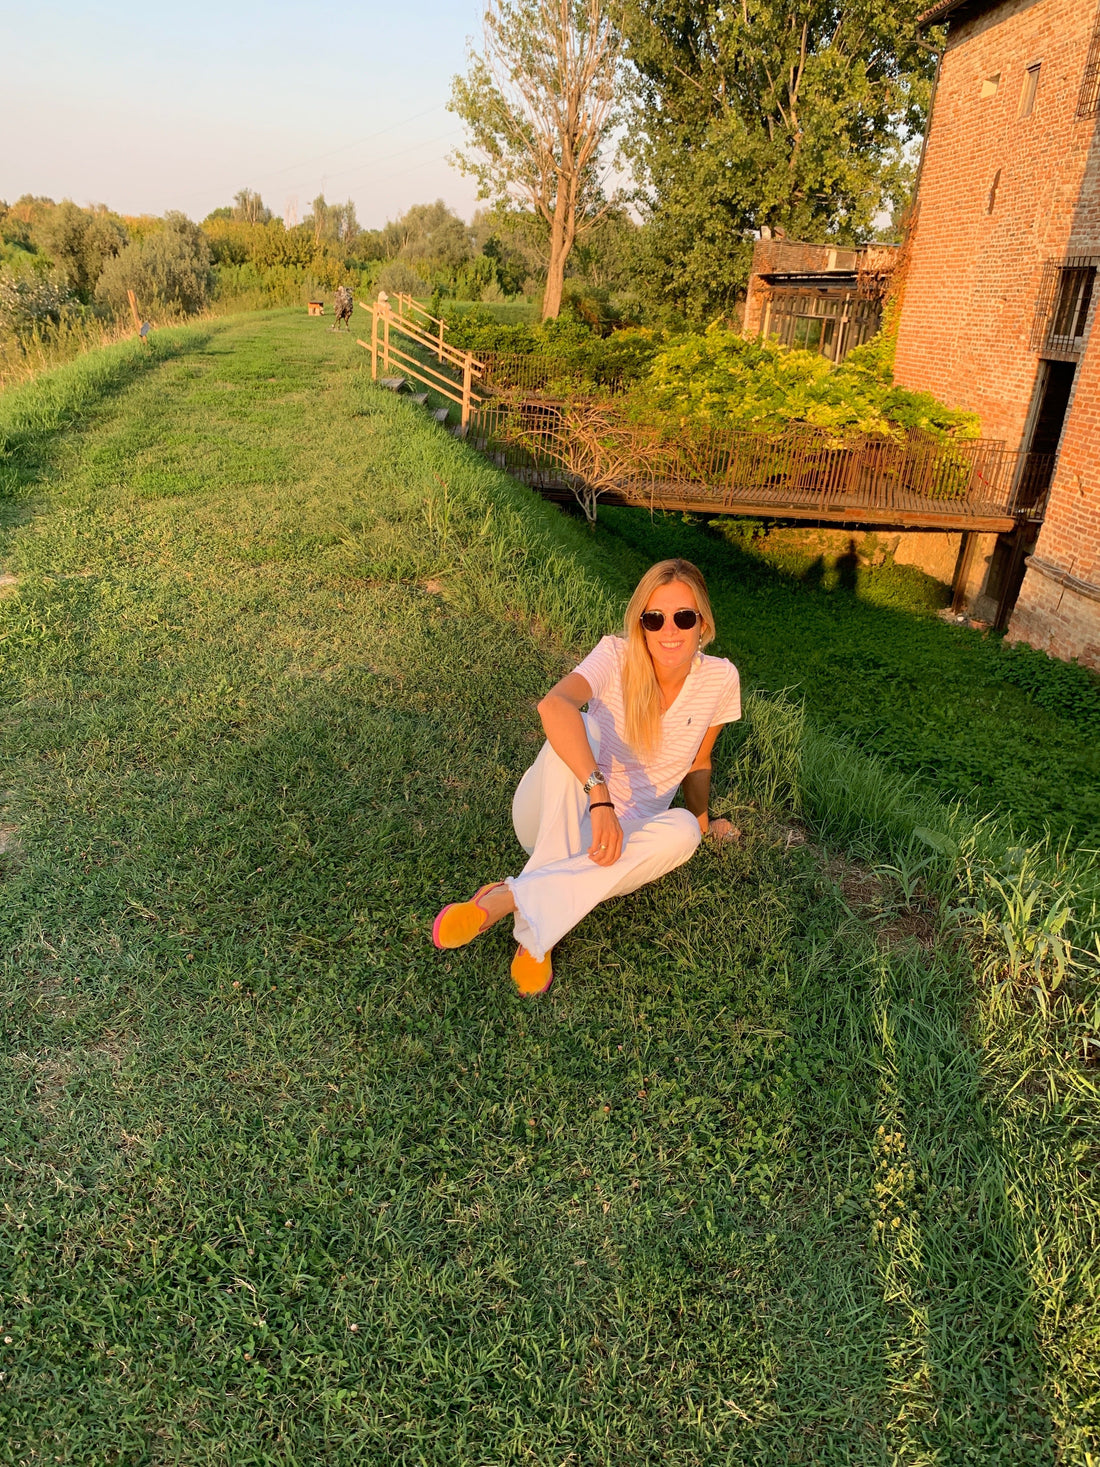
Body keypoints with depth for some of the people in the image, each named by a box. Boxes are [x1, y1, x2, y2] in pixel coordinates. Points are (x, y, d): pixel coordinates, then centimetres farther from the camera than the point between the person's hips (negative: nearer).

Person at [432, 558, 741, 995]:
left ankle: (511, 897, -32)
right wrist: (599, 796, -47)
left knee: (682, 831, -32)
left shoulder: (720, 679, -6)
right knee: (582, 728, -33)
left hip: (623, 836, 3)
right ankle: (539, 928, -37)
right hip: (555, 817, -3)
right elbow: (553, 706, -38)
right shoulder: (617, 657, -16)